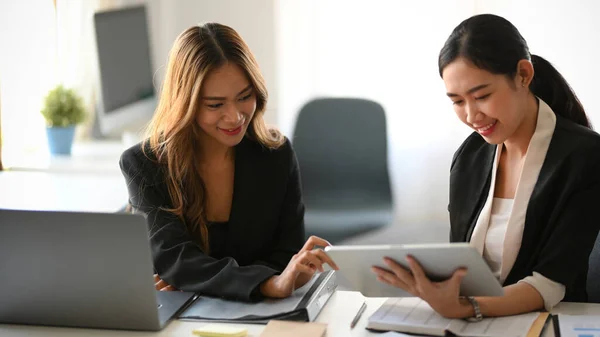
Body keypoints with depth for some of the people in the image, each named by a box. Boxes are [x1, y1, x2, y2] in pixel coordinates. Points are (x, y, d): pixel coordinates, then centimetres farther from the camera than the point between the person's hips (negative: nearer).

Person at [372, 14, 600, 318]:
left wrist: (464, 308, -30)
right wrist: (428, 280, -13)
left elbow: (551, 284, -16)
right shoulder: (469, 156, 3)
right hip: (468, 328, 3)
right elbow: (458, 262, 7)